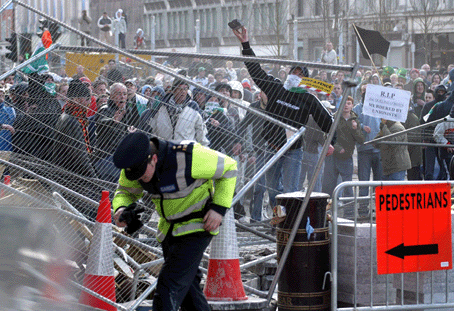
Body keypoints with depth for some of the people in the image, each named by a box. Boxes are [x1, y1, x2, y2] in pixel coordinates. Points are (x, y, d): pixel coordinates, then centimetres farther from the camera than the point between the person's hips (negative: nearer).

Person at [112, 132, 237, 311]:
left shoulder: (188, 158, -29)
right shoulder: (134, 164, -12)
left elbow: (228, 167, -15)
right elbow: (125, 192, 6)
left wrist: (219, 208, -20)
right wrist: (121, 209, -18)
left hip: (197, 227, -7)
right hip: (169, 227, 7)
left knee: (170, 284, -17)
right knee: (186, 289, 15)